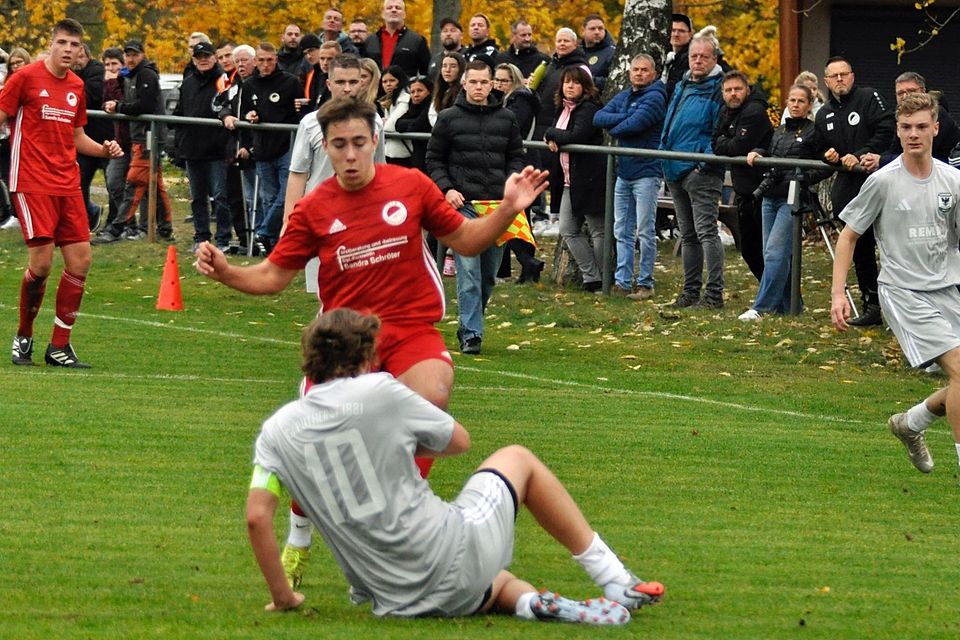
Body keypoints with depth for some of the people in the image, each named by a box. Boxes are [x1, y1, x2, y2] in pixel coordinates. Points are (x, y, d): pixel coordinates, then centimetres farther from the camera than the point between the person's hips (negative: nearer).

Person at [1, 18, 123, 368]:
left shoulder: (76, 86, 13)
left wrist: (104, 150, 5)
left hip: (67, 185, 6)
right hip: (32, 183, -6)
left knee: (80, 261, -2)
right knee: (41, 261, -13)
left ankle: (59, 346, 7)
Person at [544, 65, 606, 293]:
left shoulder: (589, 109, -11)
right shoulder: (564, 110, 16)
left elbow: (576, 137, -22)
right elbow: (555, 138, 19)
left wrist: (551, 134, -10)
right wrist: (552, 139, -2)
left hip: (589, 179, -9)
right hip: (569, 181, 9)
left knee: (598, 231, 0)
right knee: (568, 231, 5)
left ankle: (600, 280, 8)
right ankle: (591, 277, 8)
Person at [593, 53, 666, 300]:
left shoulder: (655, 97, -7)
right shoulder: (623, 97, 15)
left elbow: (635, 124, -20)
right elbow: (599, 118, 3)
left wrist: (614, 129, 0)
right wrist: (625, 118, -12)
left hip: (646, 171, -7)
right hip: (623, 172, 7)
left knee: (645, 232, -4)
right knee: (622, 231, 7)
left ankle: (645, 284, 1)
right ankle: (622, 282, 10)